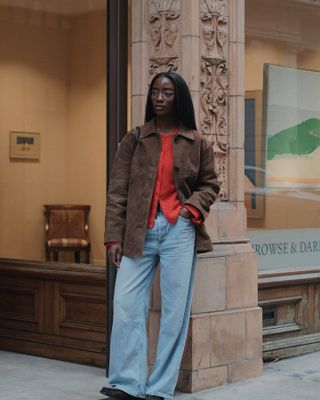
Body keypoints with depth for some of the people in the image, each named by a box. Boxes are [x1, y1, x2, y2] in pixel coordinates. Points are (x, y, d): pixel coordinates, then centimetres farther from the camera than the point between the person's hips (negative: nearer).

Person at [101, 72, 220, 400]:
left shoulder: (197, 143, 8)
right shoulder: (134, 140, 7)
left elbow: (210, 184, 16)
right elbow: (117, 191, 4)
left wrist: (192, 207, -5)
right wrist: (114, 237, -3)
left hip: (179, 231, 0)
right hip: (138, 232, 0)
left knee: (175, 310, 0)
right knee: (126, 305, -7)